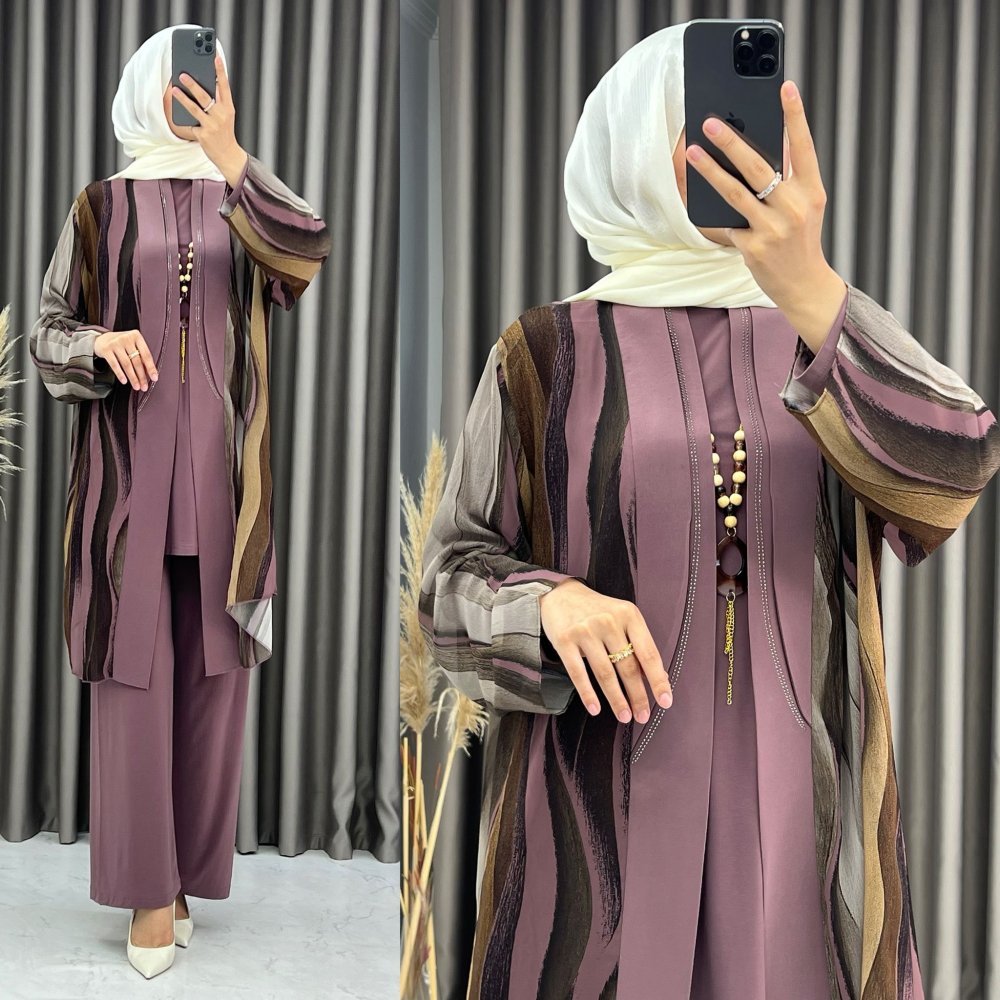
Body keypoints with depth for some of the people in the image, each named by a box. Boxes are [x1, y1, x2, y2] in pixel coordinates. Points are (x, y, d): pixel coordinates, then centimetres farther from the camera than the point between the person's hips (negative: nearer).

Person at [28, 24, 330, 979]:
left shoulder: (244, 198, 7)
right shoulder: (100, 207, 6)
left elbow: (310, 249, -16)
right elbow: (48, 329, 6)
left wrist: (230, 154, -30)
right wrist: (100, 342, -17)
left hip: (218, 466, 1)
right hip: (127, 465, -1)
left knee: (211, 669, 5)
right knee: (134, 671, -1)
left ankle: (185, 864, 20)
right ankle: (149, 885, 9)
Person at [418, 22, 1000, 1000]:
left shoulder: (834, 337, 5)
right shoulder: (547, 352, 0)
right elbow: (454, 573, 1)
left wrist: (810, 290, -29)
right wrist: (549, 603, -21)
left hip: (804, 809, 2)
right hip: (600, 813, -1)